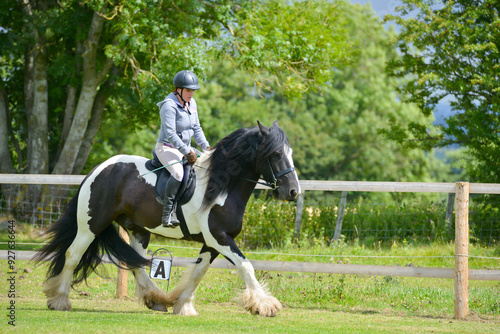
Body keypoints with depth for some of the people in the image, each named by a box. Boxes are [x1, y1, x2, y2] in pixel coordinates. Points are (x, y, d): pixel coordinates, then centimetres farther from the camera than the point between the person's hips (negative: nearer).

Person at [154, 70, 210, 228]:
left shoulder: (191, 103, 9)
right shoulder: (169, 105, -18)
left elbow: (196, 128, 15)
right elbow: (170, 134, -23)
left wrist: (206, 146, 0)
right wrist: (187, 152, -25)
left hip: (185, 148, 9)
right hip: (167, 148, -9)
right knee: (178, 172, -35)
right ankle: (168, 214, -35)